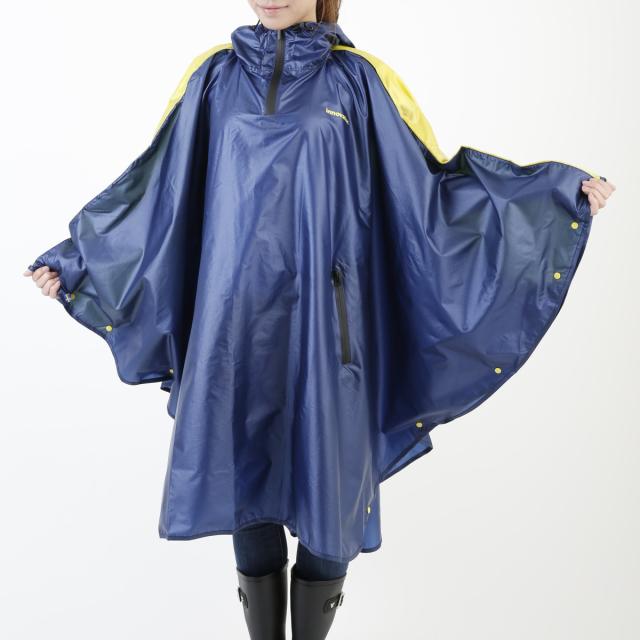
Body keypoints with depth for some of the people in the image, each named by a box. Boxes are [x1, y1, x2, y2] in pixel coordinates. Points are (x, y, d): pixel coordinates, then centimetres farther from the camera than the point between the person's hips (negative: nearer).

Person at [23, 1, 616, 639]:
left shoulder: (358, 78, 3)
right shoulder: (216, 75, 8)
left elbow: (432, 183, 4)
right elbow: (156, 184, 12)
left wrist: (562, 191, 0)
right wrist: (75, 257, 15)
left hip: (322, 324, -1)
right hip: (238, 321, 2)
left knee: (327, 491, 6)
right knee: (250, 482, 9)